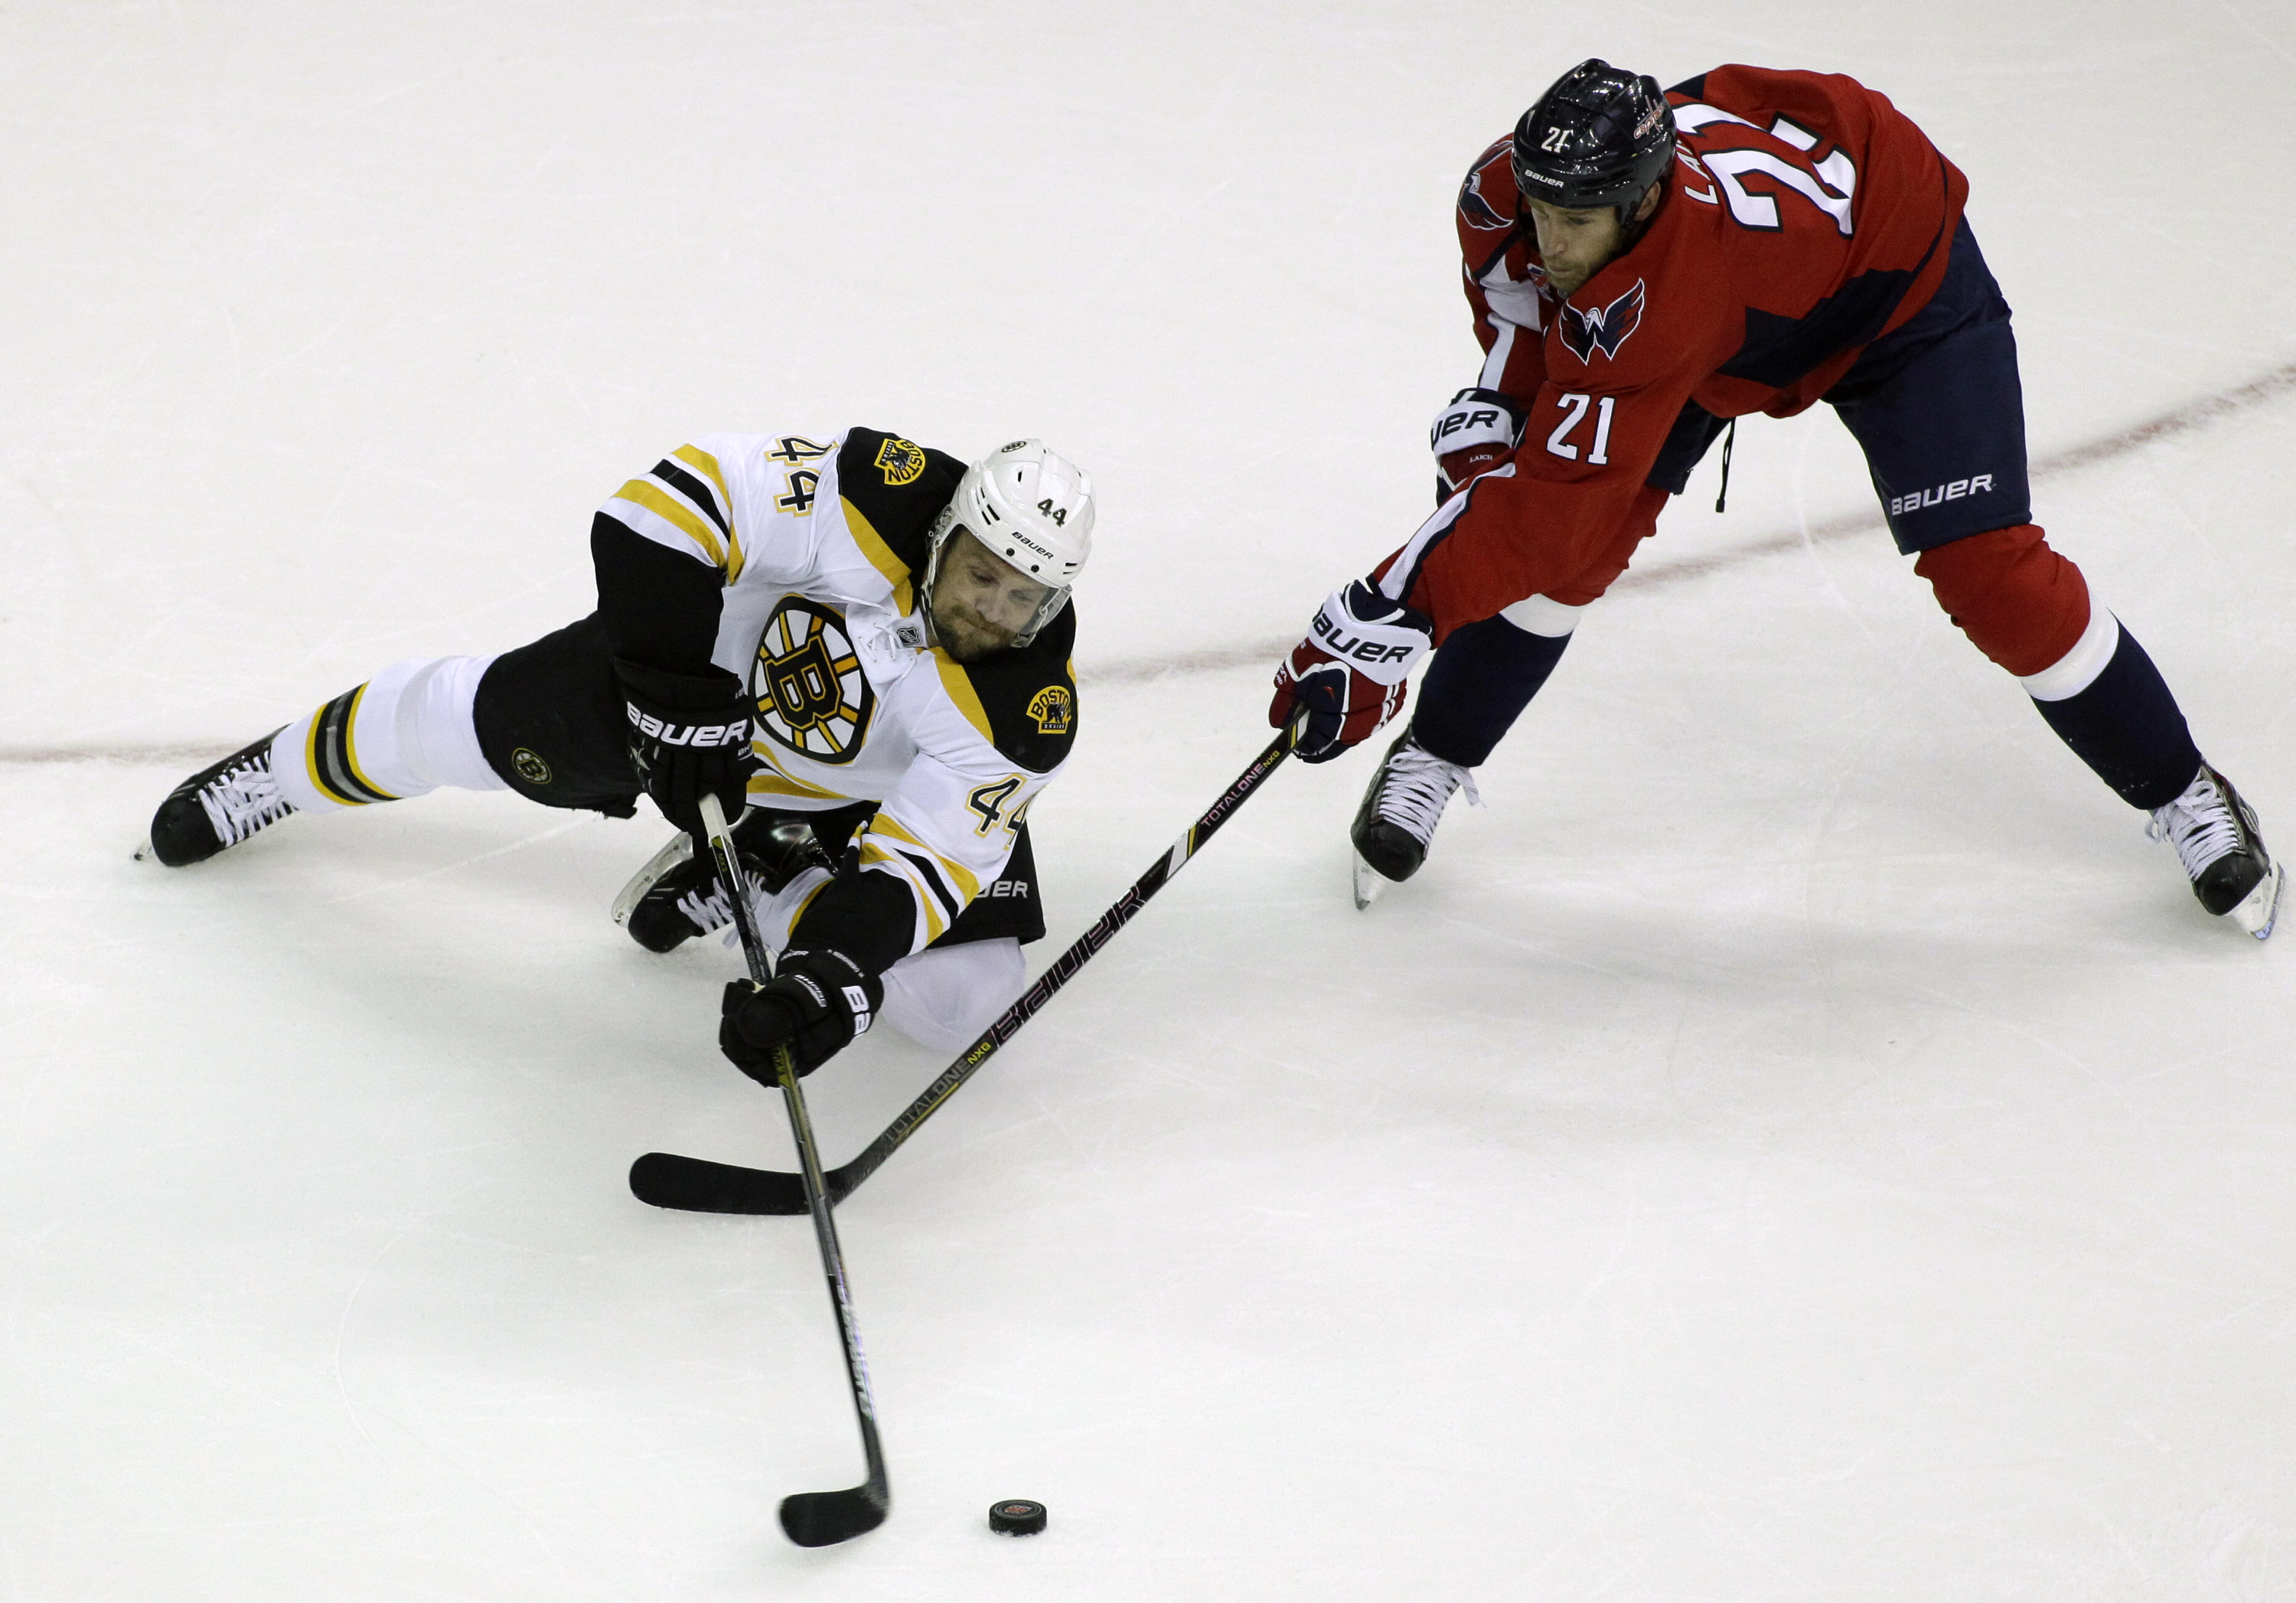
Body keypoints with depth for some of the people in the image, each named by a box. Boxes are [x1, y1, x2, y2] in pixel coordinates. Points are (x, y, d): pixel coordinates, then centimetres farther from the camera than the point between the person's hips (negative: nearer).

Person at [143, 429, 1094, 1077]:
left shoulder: (1024, 717, -35)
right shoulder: (879, 500, -37)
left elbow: (923, 862, -36)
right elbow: (668, 505, -34)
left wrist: (828, 979, -51)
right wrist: (675, 690, -34)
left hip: (857, 804, 1)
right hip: (720, 661, 0)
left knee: (962, 996, -16)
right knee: (478, 727, 7)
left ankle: (750, 887, 10)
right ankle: (283, 769, 41)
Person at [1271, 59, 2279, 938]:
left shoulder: (1655, 299, -46)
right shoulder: (1508, 190, -28)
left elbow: (1547, 501, -47)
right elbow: (1519, 282, 1)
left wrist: (1383, 625, -48)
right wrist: (1493, 403, -14)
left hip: (1895, 276, -6)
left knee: (1983, 568, -14)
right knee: (1578, 542, -10)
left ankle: (2183, 794, 6)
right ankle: (1429, 762, 11)